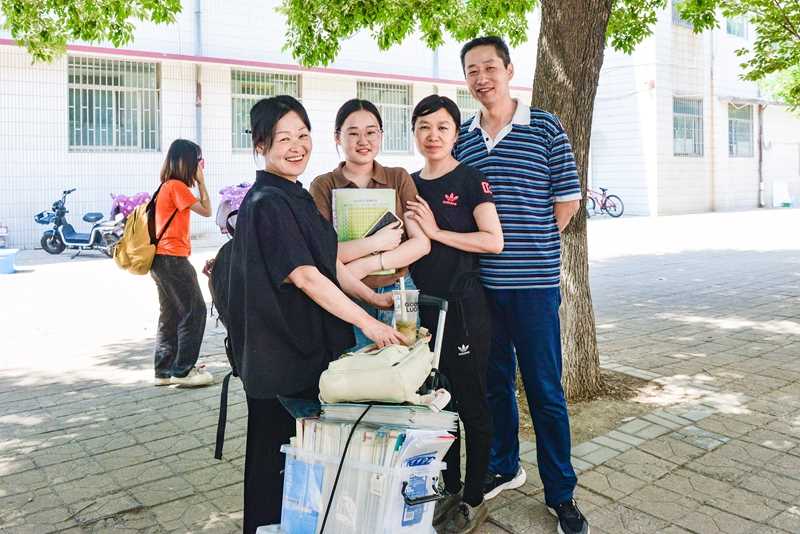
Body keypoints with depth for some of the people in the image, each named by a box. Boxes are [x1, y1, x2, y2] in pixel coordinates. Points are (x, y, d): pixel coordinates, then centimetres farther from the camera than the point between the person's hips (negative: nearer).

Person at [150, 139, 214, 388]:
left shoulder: (166, 186, 15)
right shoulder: (177, 186, -12)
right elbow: (206, 210, -10)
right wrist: (201, 181, -5)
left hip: (162, 259, 10)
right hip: (173, 258, -10)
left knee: (171, 315, 14)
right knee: (194, 312, -4)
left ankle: (164, 371, 19)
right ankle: (183, 370, 0)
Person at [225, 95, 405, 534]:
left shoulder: (296, 196, 12)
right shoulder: (267, 202, -17)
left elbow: (327, 263, 15)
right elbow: (304, 276, -24)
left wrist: (374, 298, 9)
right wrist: (366, 322, -24)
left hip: (307, 345, 9)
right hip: (279, 353, -9)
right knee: (276, 452, 6)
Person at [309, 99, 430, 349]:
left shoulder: (399, 178, 5)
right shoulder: (323, 185, 0)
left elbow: (422, 243, -3)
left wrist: (365, 265, -13)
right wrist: (377, 242, -16)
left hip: (399, 293, 2)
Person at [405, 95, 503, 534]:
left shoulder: (469, 179, -6)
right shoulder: (410, 185, 11)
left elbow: (494, 241, -16)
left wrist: (436, 231, -17)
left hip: (463, 307, -6)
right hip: (422, 306, 6)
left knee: (471, 402, 5)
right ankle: (449, 489, 31)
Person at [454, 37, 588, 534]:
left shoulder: (546, 128, -1)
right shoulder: (461, 137, 9)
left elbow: (567, 200, 1)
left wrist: (528, 246, 0)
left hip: (533, 282, -3)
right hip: (480, 281, 4)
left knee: (545, 390, 3)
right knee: (494, 381, 15)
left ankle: (561, 492, 19)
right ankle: (504, 467, 34)